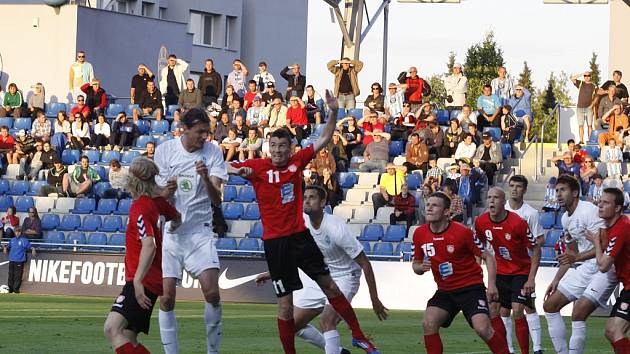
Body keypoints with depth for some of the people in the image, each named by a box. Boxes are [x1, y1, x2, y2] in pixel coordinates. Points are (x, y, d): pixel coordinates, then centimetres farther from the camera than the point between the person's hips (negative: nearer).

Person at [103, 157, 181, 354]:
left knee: (112, 330, -25)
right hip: (154, 280, 10)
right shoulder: (158, 201, 10)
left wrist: (138, 280, -34)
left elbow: (149, 245, -28)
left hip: (143, 281, -10)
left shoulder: (140, 208, -15)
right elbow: (177, 218, 31)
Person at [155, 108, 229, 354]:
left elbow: (216, 199, -11)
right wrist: (167, 192, -24)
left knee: (212, 293, -13)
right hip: (169, 231, 0)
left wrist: (206, 178, -30)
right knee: (166, 298, -5)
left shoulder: (213, 152, -4)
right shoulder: (164, 150, -4)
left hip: (200, 231, 0)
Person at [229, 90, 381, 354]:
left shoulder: (297, 162, 2)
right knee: (286, 304, -1)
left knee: (329, 285, 11)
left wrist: (334, 112, -2)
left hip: (300, 235, 4)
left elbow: (324, 140, 10)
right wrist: (239, 171, -29)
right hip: (275, 241, -4)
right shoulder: (258, 167, -7)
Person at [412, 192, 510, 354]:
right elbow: (416, 264, 12)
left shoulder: (462, 232, -15)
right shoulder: (420, 234, -2)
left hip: (471, 287, -4)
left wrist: (492, 285, -17)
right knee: (428, 324, -17)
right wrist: (421, 267, -13)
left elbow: (488, 257, -6)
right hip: (445, 290, 5)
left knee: (483, 328, -21)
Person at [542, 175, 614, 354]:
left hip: (604, 270, -10)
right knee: (550, 305, 10)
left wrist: (578, 257, -35)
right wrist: (557, 280, 19)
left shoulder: (589, 211, -18)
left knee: (578, 314, -23)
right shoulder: (566, 218, 11)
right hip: (586, 269, 10)